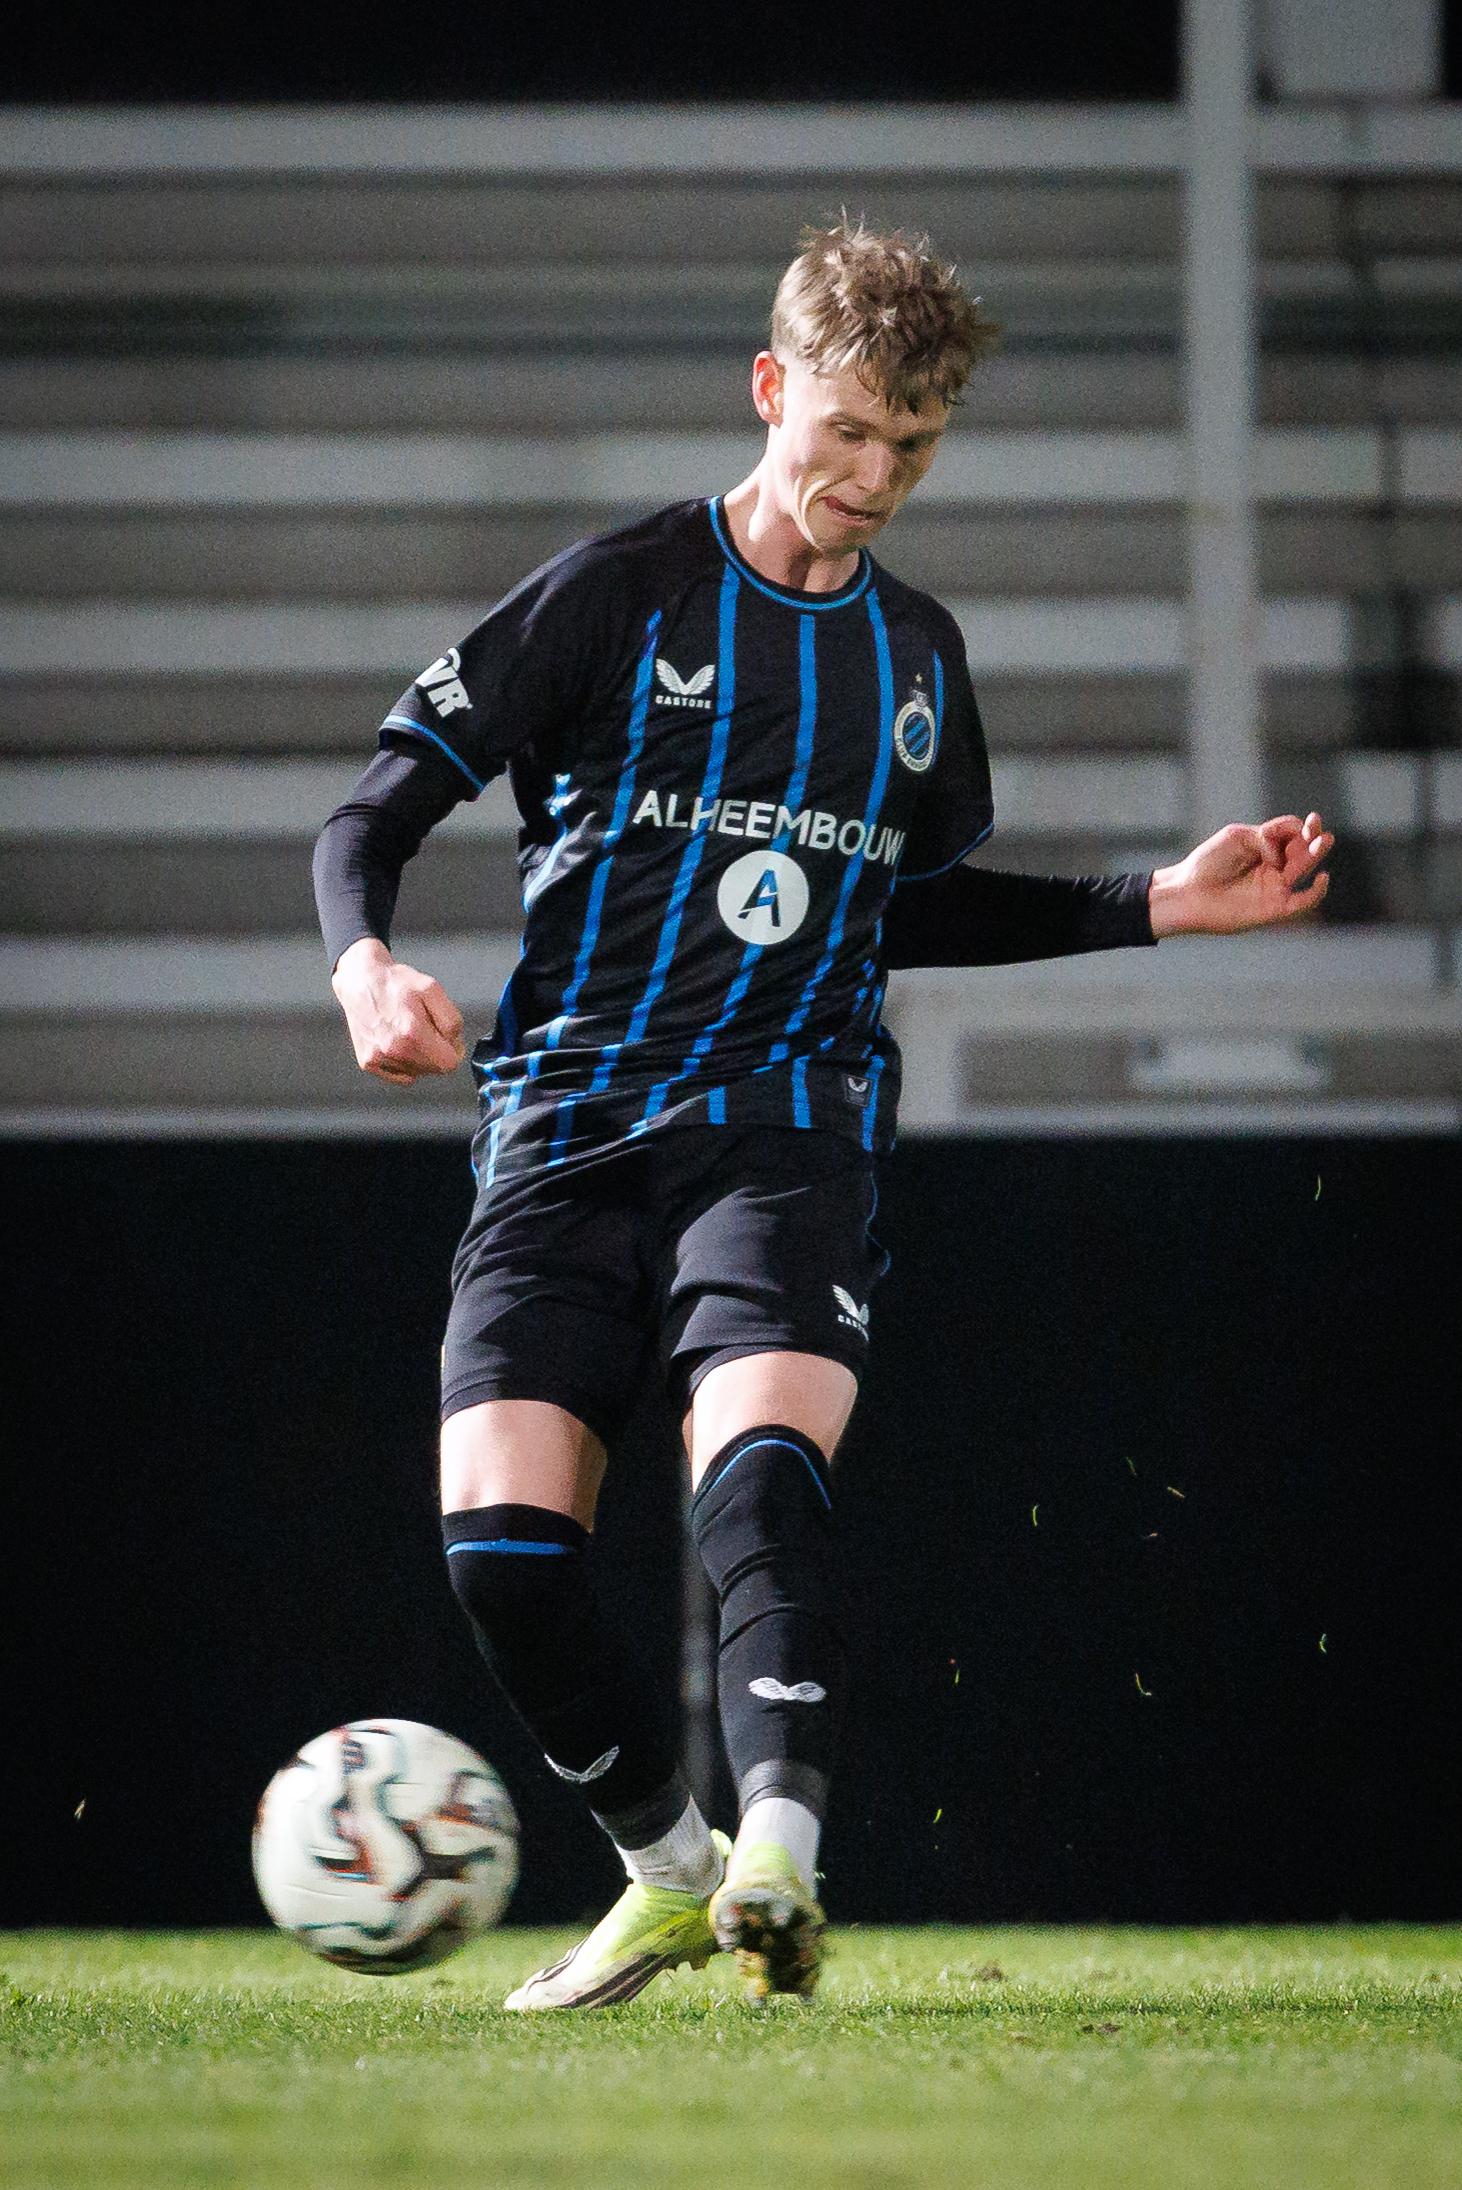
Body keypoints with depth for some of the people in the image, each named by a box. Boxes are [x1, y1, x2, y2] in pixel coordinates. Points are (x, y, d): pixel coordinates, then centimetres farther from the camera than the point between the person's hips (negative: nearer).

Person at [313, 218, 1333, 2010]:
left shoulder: (916, 652, 15)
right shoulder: (615, 594, 1)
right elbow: (377, 808, 0)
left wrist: (1158, 905, 22)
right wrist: (366, 962, -21)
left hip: (785, 1123, 1)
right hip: (566, 1126, -1)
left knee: (761, 1466, -28)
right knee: (500, 1536, -13)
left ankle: (777, 1858, -34)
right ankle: (668, 1874, 9)